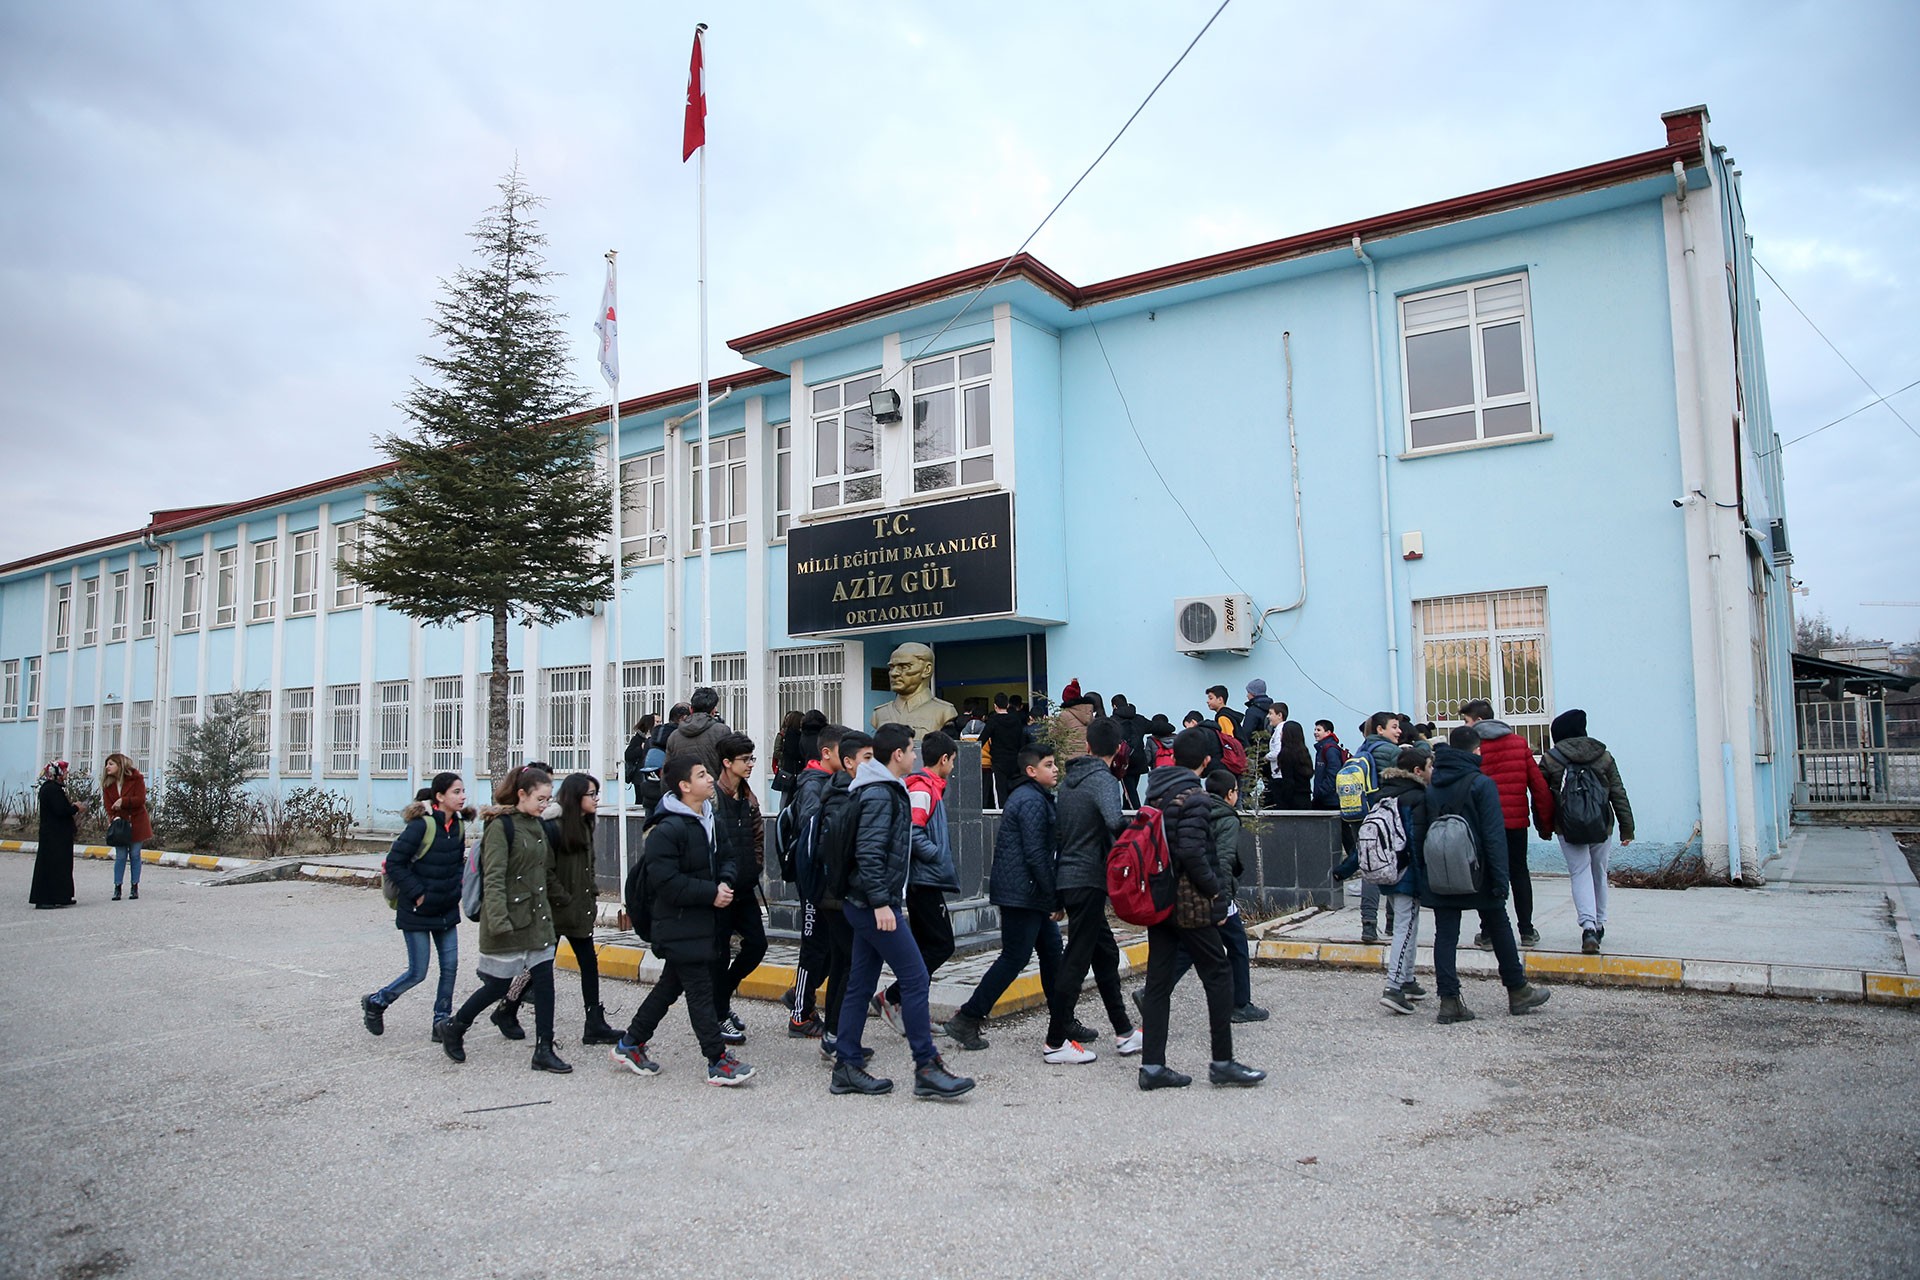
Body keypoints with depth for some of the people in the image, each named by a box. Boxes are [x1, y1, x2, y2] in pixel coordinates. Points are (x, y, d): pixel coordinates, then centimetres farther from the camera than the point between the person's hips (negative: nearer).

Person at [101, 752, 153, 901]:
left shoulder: (136, 778, -8)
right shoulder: (107, 783, 3)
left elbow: (141, 799, -15)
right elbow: (108, 806, -3)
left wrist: (123, 801, -25)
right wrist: (114, 818, -18)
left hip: (136, 823, -2)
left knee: (135, 855, 3)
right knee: (120, 856, 0)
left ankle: (135, 887, 10)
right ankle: (117, 888, 6)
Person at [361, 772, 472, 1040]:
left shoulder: (459, 825, 1)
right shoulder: (422, 825, -21)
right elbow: (394, 863, -17)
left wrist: (457, 884, 3)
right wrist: (417, 893, -17)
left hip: (447, 910, 6)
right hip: (417, 912, -6)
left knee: (450, 967, 5)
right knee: (418, 973, 2)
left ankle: (442, 1020, 19)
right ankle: (375, 1003, 28)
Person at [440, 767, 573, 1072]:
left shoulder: (539, 826, 11)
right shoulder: (501, 826, -12)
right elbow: (493, 878, -18)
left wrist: (548, 909, 18)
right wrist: (499, 921, -24)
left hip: (538, 917, 7)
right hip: (509, 918, -7)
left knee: (544, 982, 2)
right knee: (498, 985, 3)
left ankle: (544, 1050, 8)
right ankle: (453, 1028, 28)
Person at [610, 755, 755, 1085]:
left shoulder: (711, 821, 10)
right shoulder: (667, 830, -19)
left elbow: (726, 857, 19)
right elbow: (666, 882, -23)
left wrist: (725, 883, -3)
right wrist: (711, 893, -20)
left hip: (705, 922, 9)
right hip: (679, 926, -9)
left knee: (671, 985, 18)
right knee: (700, 992, -3)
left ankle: (630, 1044, 32)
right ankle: (718, 1062, 5)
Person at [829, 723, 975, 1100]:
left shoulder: (887, 791, 17)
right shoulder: (879, 794, -15)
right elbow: (868, 853, -22)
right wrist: (880, 902, -24)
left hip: (866, 906, 10)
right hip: (875, 904, -10)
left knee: (860, 983, 12)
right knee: (915, 977, -7)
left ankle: (847, 1067, 17)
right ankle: (927, 1068, -1)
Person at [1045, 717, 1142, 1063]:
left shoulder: (1067, 780, 11)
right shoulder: (1104, 780, -12)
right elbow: (1115, 822, -32)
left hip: (1067, 876, 8)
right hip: (1088, 879, -8)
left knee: (1106, 953, 16)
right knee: (1077, 960, -2)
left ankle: (1124, 1033, 24)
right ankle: (1056, 1042, 3)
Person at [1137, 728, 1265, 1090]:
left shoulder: (1155, 793, 11)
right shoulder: (1194, 796, -14)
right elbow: (1193, 854, -22)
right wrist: (1217, 897, -13)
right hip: (1189, 904, -8)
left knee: (1158, 980, 8)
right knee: (1218, 976, 5)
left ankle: (1152, 1066, 10)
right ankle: (1222, 1062, 11)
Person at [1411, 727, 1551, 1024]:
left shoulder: (1430, 786, 5)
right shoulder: (1482, 784, -10)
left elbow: (1418, 833, 5)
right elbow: (1494, 836, -15)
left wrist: (1422, 876, 9)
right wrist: (1500, 879, -12)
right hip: (1477, 876, -3)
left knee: (1445, 935, 4)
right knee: (1499, 931, 13)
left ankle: (1449, 1000, 1)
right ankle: (1518, 992, 27)